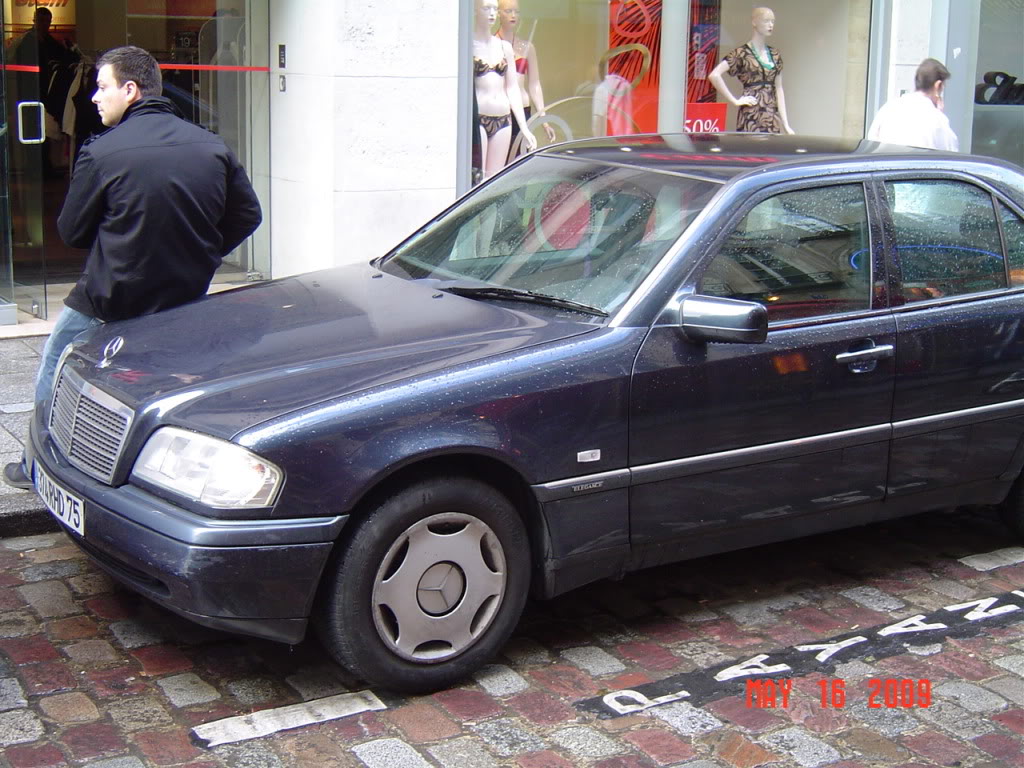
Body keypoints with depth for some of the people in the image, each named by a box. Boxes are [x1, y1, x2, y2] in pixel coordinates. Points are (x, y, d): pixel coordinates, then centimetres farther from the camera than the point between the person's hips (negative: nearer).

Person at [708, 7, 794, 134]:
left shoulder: (775, 55, 15)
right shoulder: (742, 53, -4)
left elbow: (779, 89, 15)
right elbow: (714, 75, -14)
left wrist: (785, 124, 8)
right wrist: (735, 101, -11)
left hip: (772, 117, 6)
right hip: (751, 115, -6)